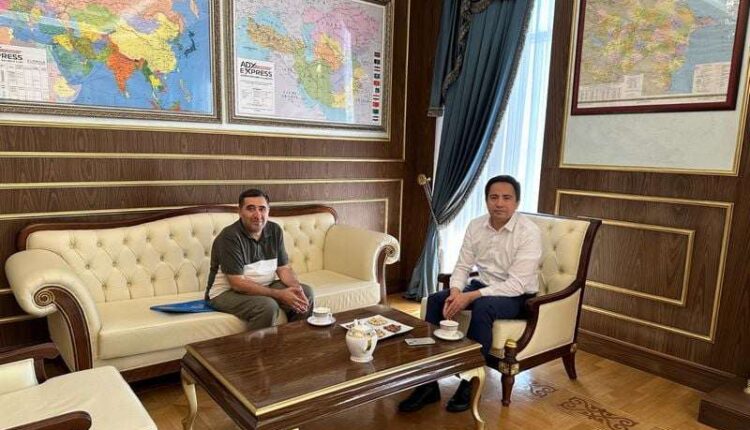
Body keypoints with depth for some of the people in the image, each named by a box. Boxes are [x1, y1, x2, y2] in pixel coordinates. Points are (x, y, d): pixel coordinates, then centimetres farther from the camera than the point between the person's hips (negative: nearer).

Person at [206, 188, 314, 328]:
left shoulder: (275, 230, -1)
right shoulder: (229, 237, -21)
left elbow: (284, 268, 2)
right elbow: (238, 284, -24)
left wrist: (296, 288, -19)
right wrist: (280, 294, -26)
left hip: (265, 286, 7)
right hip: (227, 292, -7)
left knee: (306, 293, -6)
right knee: (268, 306, -32)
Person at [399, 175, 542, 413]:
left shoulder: (529, 232, -20)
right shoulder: (476, 226, -2)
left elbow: (517, 284, -26)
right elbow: (462, 266, 1)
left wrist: (469, 297, -30)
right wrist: (455, 292, -22)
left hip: (517, 296, -6)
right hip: (482, 286, 6)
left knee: (482, 307, -36)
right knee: (435, 300, -16)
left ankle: (470, 384, -18)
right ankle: (428, 382, -12)